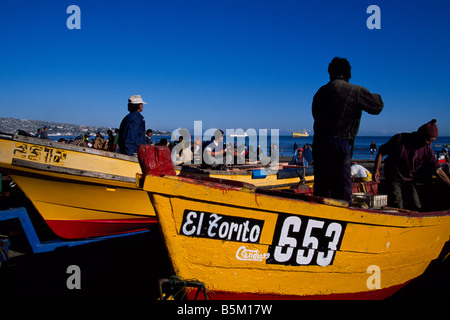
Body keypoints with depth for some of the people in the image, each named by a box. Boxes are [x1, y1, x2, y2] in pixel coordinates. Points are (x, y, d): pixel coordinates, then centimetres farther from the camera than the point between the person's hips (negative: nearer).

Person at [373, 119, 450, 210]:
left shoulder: (427, 150, -7)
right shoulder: (399, 139, -17)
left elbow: (438, 170, -5)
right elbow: (381, 151, -8)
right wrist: (376, 169, -14)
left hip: (409, 181, 4)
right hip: (393, 178, -4)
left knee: (416, 207, -3)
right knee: (397, 207, -14)